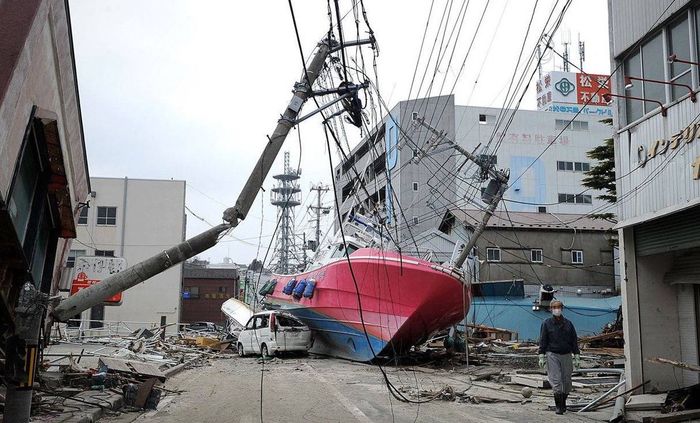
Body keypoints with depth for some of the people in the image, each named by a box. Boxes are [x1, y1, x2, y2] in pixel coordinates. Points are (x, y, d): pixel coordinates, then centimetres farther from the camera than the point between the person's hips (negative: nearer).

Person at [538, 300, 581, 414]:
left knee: (566, 381, 7)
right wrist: (541, 356, -5)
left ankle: (563, 402, 29)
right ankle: (559, 406, -2)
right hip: (552, 355, -2)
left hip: (566, 355, 3)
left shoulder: (568, 323, 7)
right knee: (556, 381, -9)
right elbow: (543, 341, 2)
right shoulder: (546, 323, 1)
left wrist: (577, 357, 5)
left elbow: (574, 341, 10)